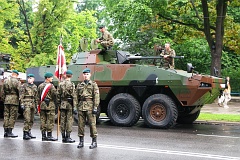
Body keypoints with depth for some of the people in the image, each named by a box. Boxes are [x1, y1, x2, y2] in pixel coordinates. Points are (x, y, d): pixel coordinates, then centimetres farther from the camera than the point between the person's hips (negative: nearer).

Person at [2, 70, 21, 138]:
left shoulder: (5, 80, 9)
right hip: (14, 99, -5)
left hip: (6, 99, 5)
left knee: (6, 115, 9)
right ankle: (10, 131, -2)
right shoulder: (17, 81, -8)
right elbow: (19, 91, -11)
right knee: (13, 116, -1)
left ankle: (6, 131, 12)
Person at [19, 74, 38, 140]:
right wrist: (22, 104, -12)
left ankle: (29, 132, 17)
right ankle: (25, 134, -10)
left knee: (31, 120, 8)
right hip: (26, 104, -6)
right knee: (27, 119, -13)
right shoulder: (24, 86, 0)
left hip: (33, 104, 6)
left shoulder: (35, 87, 15)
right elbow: (21, 95, -4)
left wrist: (36, 106, 17)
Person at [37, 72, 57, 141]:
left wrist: (39, 104, 17)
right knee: (50, 120, -1)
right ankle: (49, 135, 0)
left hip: (42, 104, 7)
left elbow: (38, 96, 13)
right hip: (50, 105, -7)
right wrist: (53, 99, 7)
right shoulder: (51, 86, -10)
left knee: (43, 120, 9)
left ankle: (43, 136, 13)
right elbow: (55, 94, -15)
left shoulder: (40, 86, 12)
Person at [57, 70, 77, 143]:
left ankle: (63, 137, 15)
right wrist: (74, 106, -7)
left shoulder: (60, 84, 5)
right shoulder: (71, 84, -9)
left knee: (63, 121, 9)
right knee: (69, 121, 0)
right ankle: (67, 137, 1)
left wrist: (59, 104, 15)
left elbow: (58, 95, 7)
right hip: (69, 105, -5)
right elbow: (74, 96, -11)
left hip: (62, 104, 5)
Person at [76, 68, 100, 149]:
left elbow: (96, 96, -3)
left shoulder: (93, 84, 3)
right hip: (81, 106, 4)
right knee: (81, 124, 4)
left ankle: (94, 142, 5)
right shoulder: (79, 85, 15)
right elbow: (77, 97, 16)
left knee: (92, 123, -3)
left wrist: (95, 107, -11)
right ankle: (81, 141, 13)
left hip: (90, 106, -4)